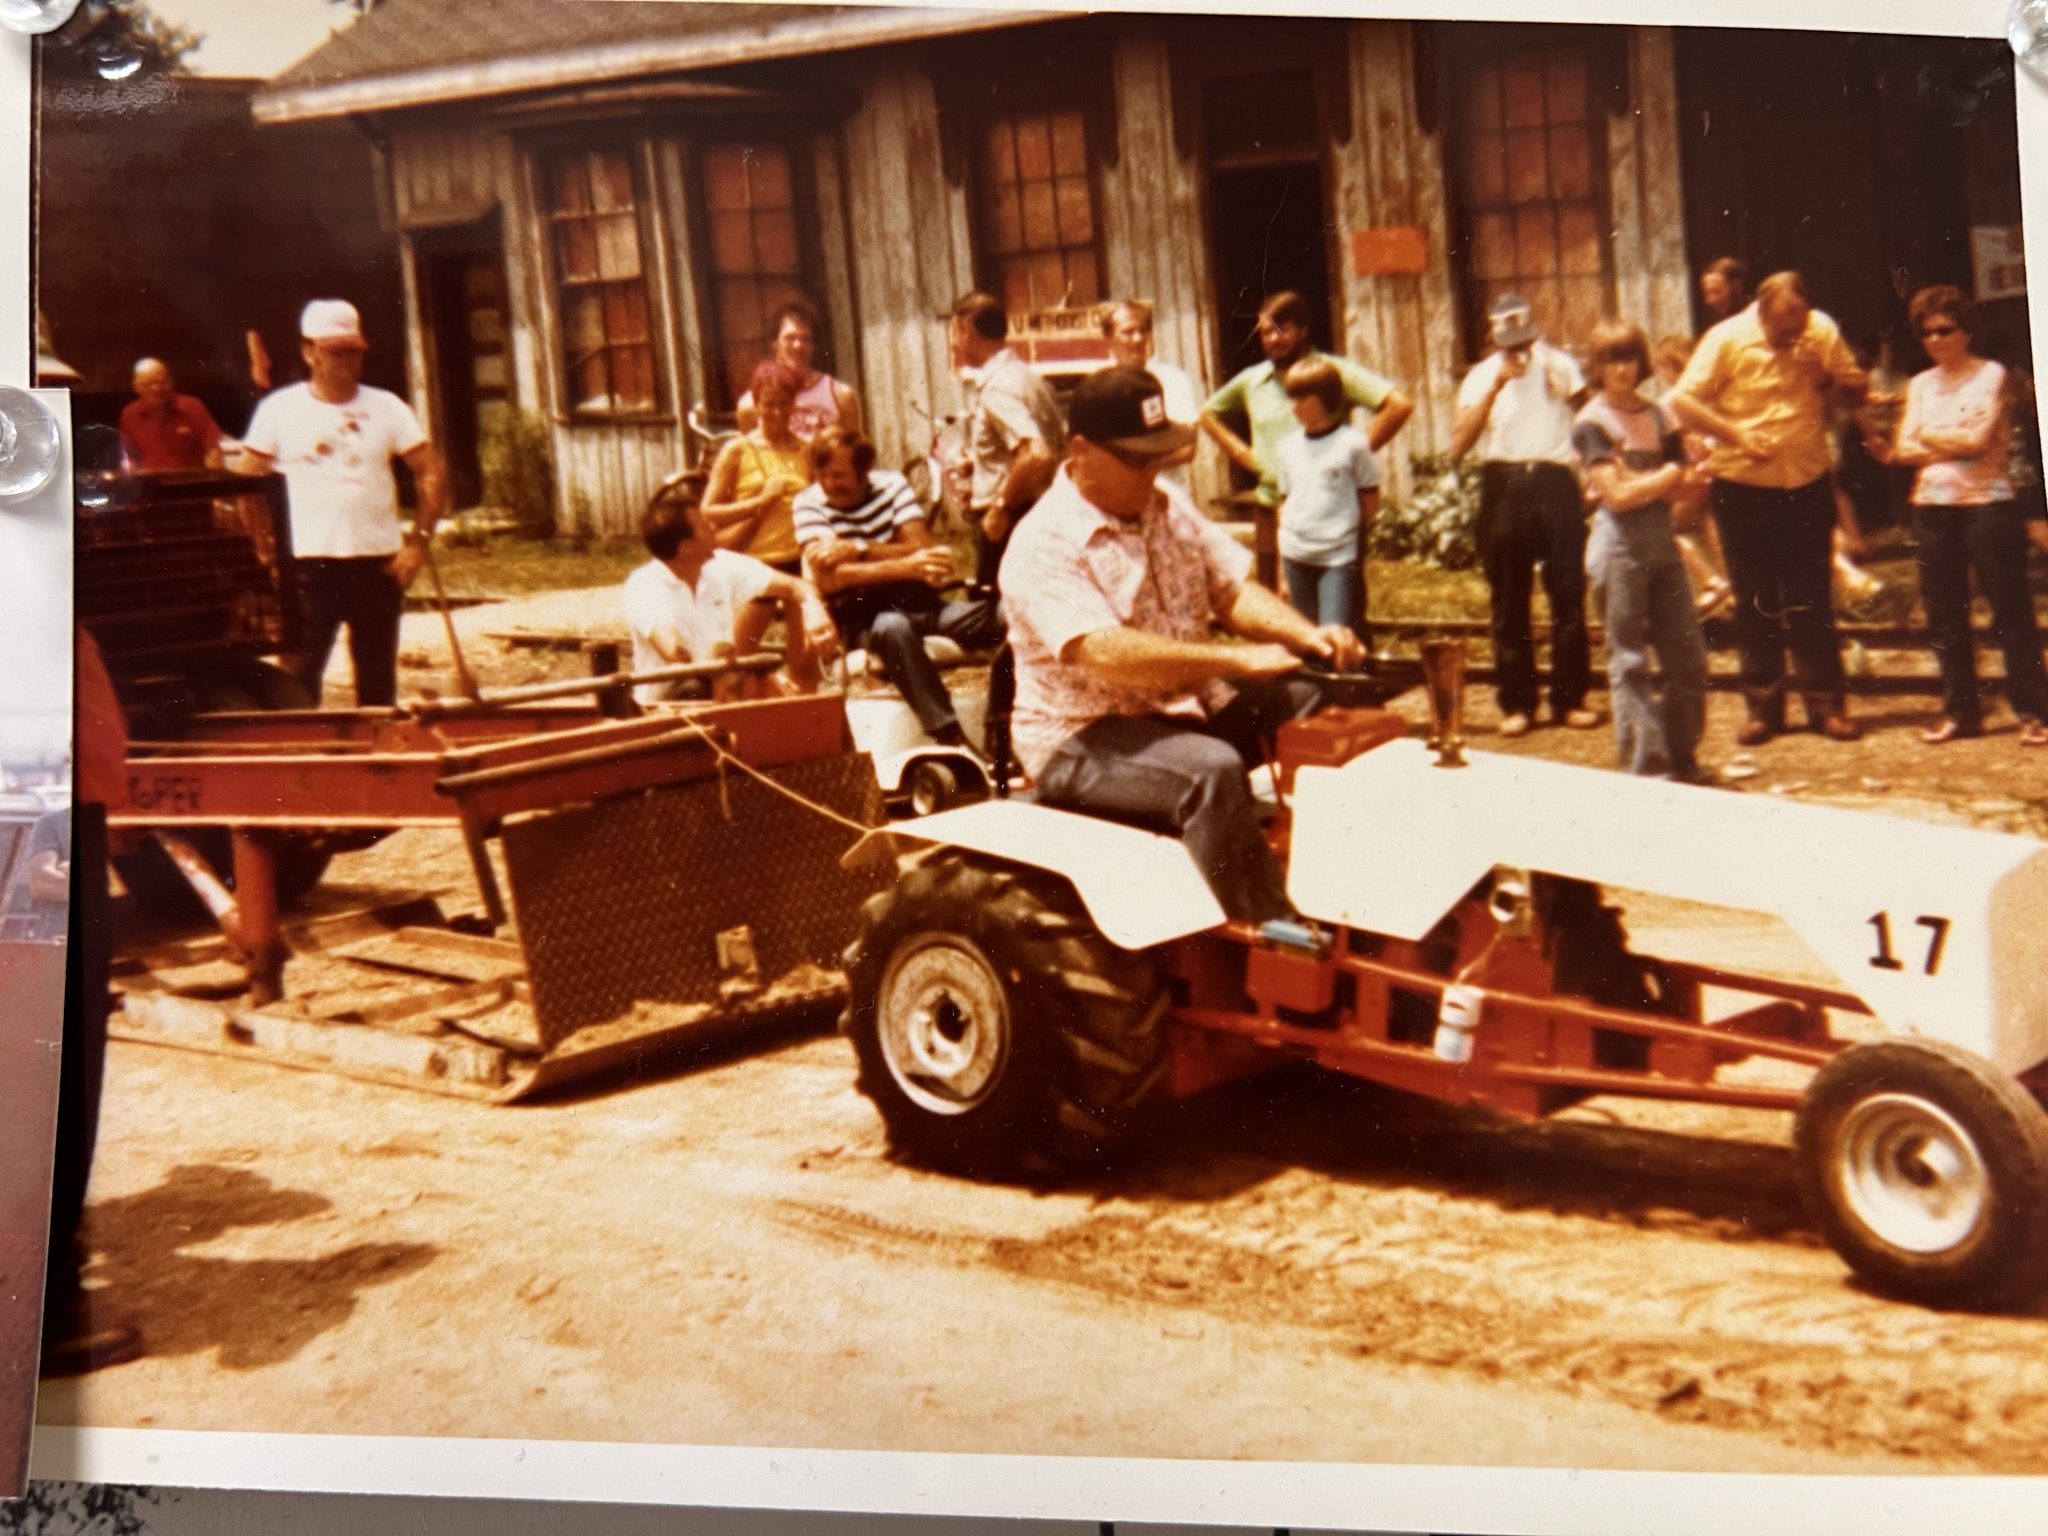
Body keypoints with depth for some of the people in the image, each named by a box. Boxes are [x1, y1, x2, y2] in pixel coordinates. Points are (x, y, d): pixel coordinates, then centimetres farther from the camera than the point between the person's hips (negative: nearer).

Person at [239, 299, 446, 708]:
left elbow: (431, 473, 6)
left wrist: (419, 540, -4)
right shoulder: (279, 409, 1)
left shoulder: (386, 407, 5)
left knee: (378, 681, 9)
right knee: (299, 676, -4)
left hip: (378, 560, 2)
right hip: (307, 562, -2)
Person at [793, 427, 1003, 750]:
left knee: (994, 617, -25)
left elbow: (922, 549, -3)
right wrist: (905, 567, -26)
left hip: (917, 602, 3)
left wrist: (860, 550, -17)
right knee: (892, 627, -40)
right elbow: (827, 578, -16)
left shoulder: (891, 485, 8)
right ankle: (950, 738, -45)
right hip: (860, 617, -3)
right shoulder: (810, 504, -1)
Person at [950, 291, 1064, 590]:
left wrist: (1003, 506, -20)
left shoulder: (997, 388, -19)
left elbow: (1036, 455, -32)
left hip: (1006, 524, -10)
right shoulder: (1028, 376, 12)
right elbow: (1060, 444, 22)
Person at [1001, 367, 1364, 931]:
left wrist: (1307, 636, -15)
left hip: (1188, 707, 8)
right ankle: (1275, 941, -29)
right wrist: (1238, 659, -34)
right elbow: (1106, 654, -32)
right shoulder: (1044, 546, -19)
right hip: (1083, 738, -8)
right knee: (1212, 771, -34)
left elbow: (1233, 590, 6)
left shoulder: (1168, 508, 8)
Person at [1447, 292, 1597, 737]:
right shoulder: (1481, 376, 5)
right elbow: (1459, 444, -8)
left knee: (1568, 594, -2)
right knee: (1509, 601, 4)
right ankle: (1516, 704, 11)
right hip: (1504, 487, 0)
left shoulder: (1558, 365, 6)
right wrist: (1495, 386, -12)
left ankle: (1570, 699, 7)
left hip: (1555, 483, 0)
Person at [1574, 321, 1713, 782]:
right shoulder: (1593, 422, -4)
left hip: (1662, 540, 6)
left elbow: (1676, 489, 10)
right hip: (1620, 543, -5)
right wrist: (1671, 475, -5)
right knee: (1630, 662, -1)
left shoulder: (1658, 416, 13)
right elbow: (1618, 494, -13)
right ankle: (1645, 766, 4)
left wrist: (1692, 476, -11)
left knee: (1689, 656, 3)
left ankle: (1683, 759, 15)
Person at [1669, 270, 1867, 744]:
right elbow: (1682, 400, -10)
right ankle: (1762, 706, 15)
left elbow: (1856, 389, 7)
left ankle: (1826, 704, 13)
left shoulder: (1822, 332, -1)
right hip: (1743, 487, -1)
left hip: (1807, 483, 2)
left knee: (1812, 601, 6)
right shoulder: (1727, 339, -9)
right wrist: (1735, 434, -20)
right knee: (1755, 602, 6)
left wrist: (1827, 377, -14)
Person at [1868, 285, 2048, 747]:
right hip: (1932, 506, 5)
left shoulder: (1992, 376, -2)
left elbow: (1980, 439, -12)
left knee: (2010, 609, -4)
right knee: (1944, 613, 7)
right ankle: (1960, 710, 16)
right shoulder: (1920, 385, 13)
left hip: (1987, 503, -5)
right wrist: (1956, 445, -14)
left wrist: (1928, 437, -2)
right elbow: (1906, 448, 3)